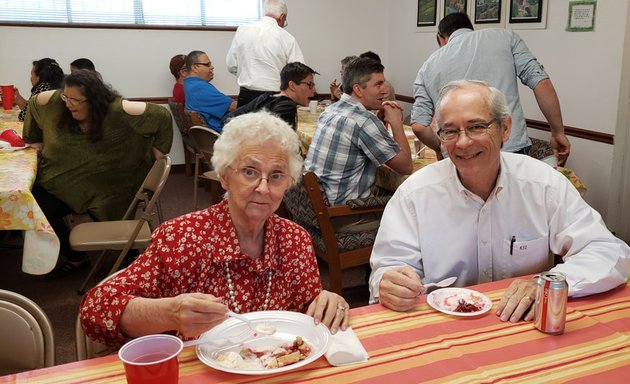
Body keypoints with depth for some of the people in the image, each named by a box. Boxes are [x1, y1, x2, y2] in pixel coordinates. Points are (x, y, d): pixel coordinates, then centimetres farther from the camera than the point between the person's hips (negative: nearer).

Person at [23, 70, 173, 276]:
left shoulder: (118, 111, -25)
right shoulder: (55, 102, -12)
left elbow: (162, 116, -21)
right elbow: (33, 104, 11)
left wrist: (157, 151, -15)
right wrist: (35, 141, 15)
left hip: (107, 189, -3)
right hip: (60, 184, 4)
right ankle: (74, 257, 4)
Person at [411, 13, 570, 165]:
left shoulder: (428, 67, 13)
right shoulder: (505, 37, 11)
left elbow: (418, 126, 5)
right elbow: (542, 83, 1)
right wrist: (558, 133, 9)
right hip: (511, 150, -1)